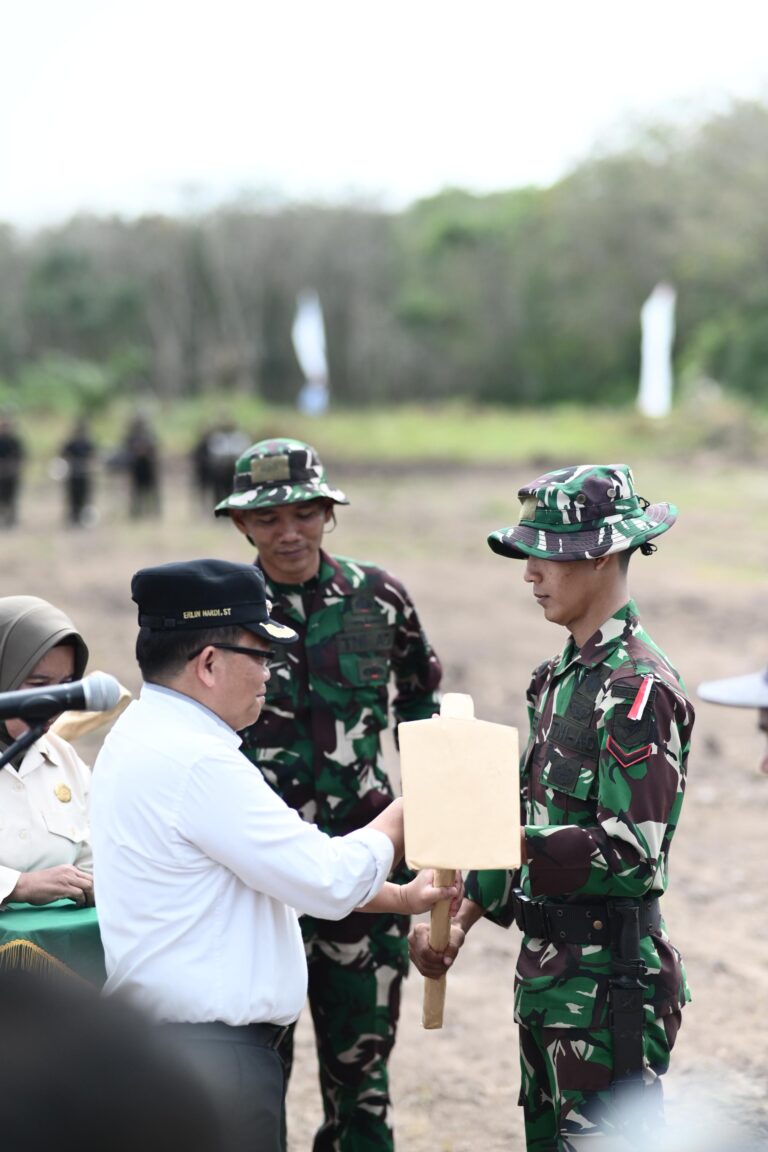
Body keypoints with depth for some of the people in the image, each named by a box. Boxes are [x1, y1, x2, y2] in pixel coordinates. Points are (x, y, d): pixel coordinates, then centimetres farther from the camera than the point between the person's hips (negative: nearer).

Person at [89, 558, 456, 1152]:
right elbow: (328, 881, -18)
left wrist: (402, 897, 21)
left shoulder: (149, 735, 13)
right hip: (208, 1052, -10)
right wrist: (405, 813, -1)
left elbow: (288, 863, 22)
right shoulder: (193, 760, -20)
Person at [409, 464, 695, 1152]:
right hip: (548, 966, 9)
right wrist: (459, 919, 12)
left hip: (608, 977, -9)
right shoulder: (565, 674, 13)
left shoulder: (638, 687, -17)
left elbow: (633, 856, -23)